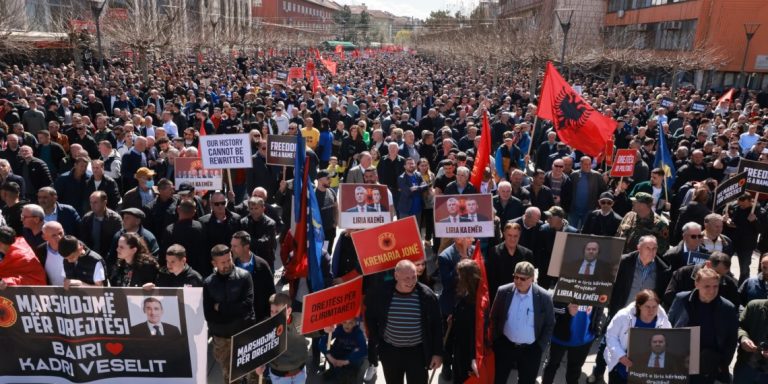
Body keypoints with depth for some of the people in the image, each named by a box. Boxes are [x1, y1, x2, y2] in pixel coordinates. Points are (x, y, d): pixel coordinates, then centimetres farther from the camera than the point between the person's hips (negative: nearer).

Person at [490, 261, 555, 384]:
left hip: (531, 350, -1)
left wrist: (540, 347, -4)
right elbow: (494, 317, 1)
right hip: (505, 345, 1)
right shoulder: (503, 292, -11)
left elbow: (549, 324, -3)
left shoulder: (544, 297, -15)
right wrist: (495, 340, 1)